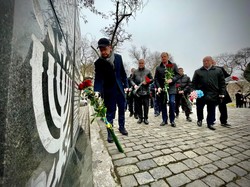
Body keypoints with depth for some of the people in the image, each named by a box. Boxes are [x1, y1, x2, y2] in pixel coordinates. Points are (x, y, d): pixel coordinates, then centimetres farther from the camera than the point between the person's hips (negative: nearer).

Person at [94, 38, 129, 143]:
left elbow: (122, 72, 7)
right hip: (108, 91, -3)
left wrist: (126, 85, 8)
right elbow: (98, 78, -15)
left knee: (122, 109, 14)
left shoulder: (118, 57, -2)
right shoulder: (98, 63, -10)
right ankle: (110, 133, 19)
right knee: (110, 112, 3)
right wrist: (97, 91, -31)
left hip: (120, 88, 4)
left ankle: (122, 127, 35)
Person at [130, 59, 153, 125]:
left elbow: (151, 79, 9)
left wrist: (147, 82, -10)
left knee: (146, 105, 1)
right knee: (138, 105, 6)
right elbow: (132, 80, 10)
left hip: (146, 91, -1)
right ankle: (140, 118, 20)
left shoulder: (148, 71, 9)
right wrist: (134, 85, -8)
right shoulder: (135, 72, 10)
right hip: (138, 91, 1)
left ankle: (146, 118, 15)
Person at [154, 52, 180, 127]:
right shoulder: (158, 67, 10)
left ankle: (172, 120, 6)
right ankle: (164, 120, 17)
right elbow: (156, 79, 7)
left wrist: (172, 80, -15)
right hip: (162, 89, 2)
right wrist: (158, 87, -7)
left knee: (172, 103, -10)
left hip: (171, 88, -1)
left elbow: (178, 75, 3)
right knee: (163, 105, 5)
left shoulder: (173, 65, 8)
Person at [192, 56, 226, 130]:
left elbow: (222, 83, 6)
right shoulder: (198, 71, 7)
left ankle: (210, 123, 20)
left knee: (211, 111, 7)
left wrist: (222, 93, -2)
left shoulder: (218, 71, 9)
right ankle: (199, 119, 31)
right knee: (199, 108, 9)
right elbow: (194, 83, 4)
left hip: (213, 95, 1)